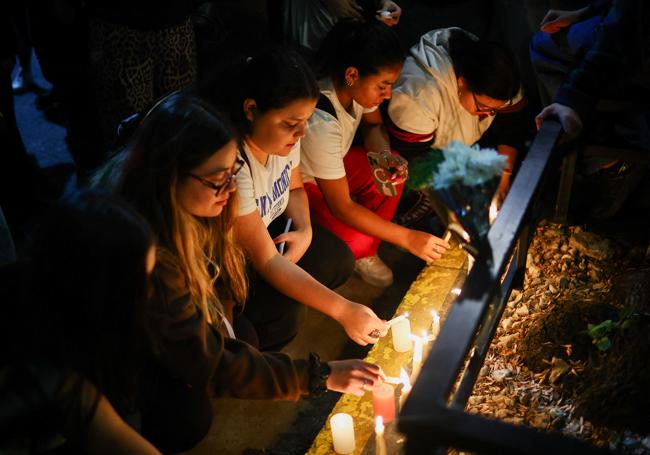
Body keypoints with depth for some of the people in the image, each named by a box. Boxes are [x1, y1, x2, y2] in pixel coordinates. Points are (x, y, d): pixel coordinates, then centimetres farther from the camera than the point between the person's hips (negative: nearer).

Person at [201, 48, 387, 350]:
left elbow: (294, 188, 8)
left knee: (338, 260, -6)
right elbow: (266, 260, -33)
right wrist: (343, 310, -36)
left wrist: (305, 230, -15)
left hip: (267, 228, 8)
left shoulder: (286, 134, -14)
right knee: (281, 318, -24)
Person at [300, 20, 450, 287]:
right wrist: (407, 238, -31)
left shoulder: (357, 85, -18)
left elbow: (373, 127, 6)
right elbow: (341, 207, -32)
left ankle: (365, 254, 8)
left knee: (392, 175, -9)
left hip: (333, 161, 8)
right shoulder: (320, 122, -38)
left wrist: (384, 155, -18)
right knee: (355, 241, -25)